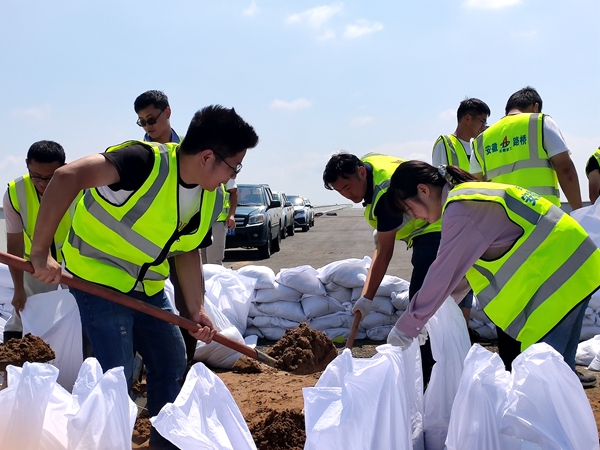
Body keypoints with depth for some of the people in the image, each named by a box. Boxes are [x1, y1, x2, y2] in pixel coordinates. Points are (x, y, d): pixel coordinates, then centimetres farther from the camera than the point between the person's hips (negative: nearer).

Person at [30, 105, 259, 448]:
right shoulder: (146, 162, -30)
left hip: (148, 286, 8)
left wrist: (196, 309, -3)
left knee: (172, 362, 14)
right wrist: (41, 252, -39)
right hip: (99, 278, -8)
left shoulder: (212, 199, -4)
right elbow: (67, 177, -40)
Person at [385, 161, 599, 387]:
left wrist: (406, 328, -8)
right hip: (571, 264, 10)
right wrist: (433, 314, 18)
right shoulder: (471, 195, 14)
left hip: (559, 273, -10)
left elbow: (442, 274, -17)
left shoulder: (461, 209, -18)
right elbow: (462, 267, 19)